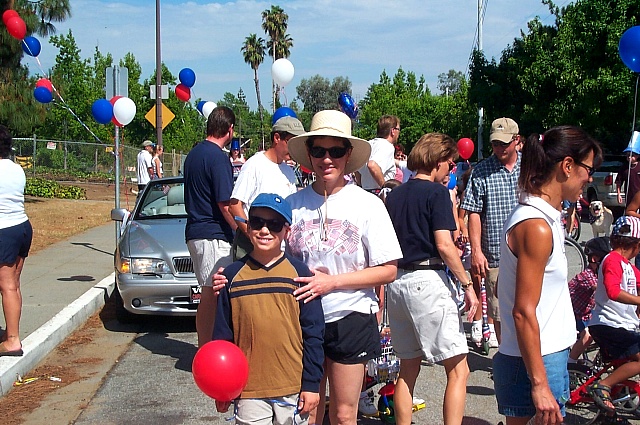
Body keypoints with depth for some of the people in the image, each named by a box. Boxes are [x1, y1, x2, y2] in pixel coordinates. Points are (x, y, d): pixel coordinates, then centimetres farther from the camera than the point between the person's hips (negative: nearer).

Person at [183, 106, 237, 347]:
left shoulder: (194, 153, 14)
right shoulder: (218, 157, -15)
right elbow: (225, 204, -18)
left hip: (195, 232, 10)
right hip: (213, 236, -10)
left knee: (208, 294, 16)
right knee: (212, 295, -5)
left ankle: (204, 347, 23)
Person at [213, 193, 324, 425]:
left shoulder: (300, 273, -1)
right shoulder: (233, 275, 3)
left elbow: (313, 333, 0)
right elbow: (222, 334, 7)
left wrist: (312, 383, -3)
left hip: (293, 388, -1)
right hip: (248, 389, 1)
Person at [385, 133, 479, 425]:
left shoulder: (394, 195, 14)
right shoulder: (436, 192, -6)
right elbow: (444, 244, -15)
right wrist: (467, 284, -10)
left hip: (397, 282, 8)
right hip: (428, 280, -8)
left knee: (408, 368, 14)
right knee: (458, 370, -2)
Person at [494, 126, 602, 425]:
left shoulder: (545, 217, 11)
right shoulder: (536, 228, -20)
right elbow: (524, 313, -22)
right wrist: (539, 385, -22)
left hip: (549, 356, 10)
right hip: (534, 365, -10)